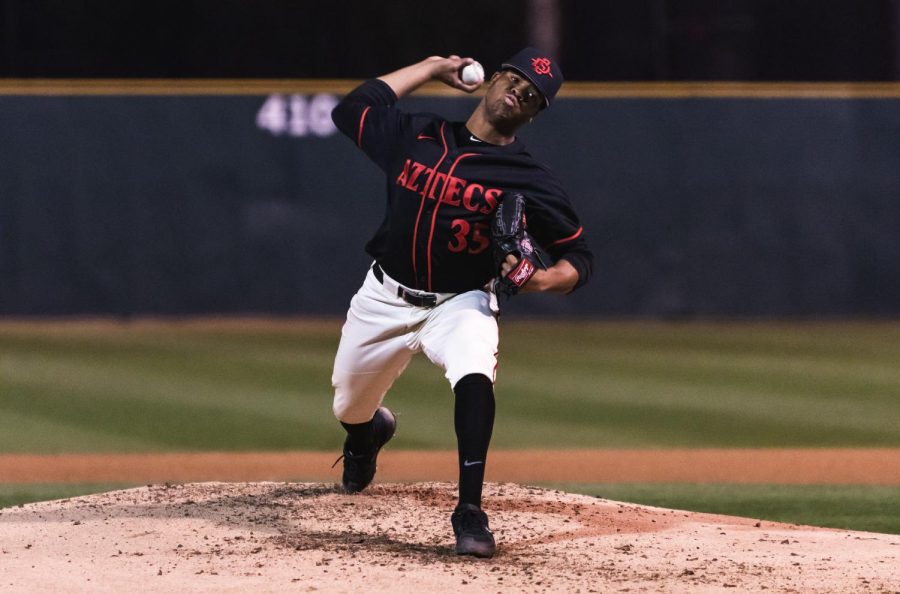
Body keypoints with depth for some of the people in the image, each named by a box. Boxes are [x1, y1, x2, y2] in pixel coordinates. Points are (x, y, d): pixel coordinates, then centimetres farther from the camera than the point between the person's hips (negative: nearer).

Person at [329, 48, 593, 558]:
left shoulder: (529, 180, -10)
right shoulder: (417, 135, -1)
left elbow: (580, 258, -7)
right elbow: (350, 110, 9)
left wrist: (538, 280, -30)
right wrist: (432, 68, 8)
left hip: (460, 304, -4)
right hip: (386, 300, 4)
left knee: (474, 372, -36)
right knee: (349, 409, 15)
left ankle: (470, 512, -35)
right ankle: (372, 431, 56)